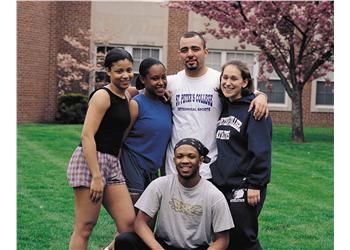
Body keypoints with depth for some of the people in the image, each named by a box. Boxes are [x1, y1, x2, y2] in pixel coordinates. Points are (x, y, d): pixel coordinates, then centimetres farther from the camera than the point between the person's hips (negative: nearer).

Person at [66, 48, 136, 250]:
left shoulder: (126, 98, 15)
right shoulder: (102, 96, -9)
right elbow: (87, 136, -16)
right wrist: (96, 176, -21)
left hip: (113, 164, 8)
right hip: (89, 161, -8)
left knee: (128, 223, 2)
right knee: (85, 227, -3)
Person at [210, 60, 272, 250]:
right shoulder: (223, 107, 13)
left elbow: (260, 151, -14)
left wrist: (255, 185, -18)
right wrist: (214, 175, 13)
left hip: (243, 187, -7)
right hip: (220, 184, 7)